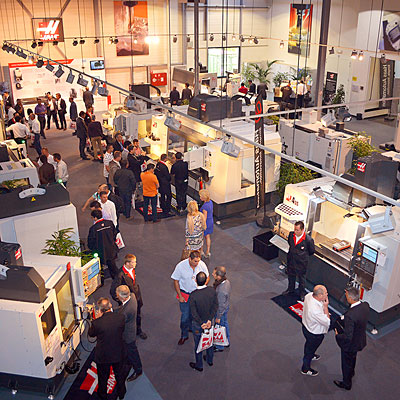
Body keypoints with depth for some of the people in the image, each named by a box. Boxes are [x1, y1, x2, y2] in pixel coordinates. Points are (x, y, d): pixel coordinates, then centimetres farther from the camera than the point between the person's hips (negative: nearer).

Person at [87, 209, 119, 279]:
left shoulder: (93, 228, -23)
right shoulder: (110, 223, -10)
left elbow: (91, 241, -13)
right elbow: (115, 234, 3)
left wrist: (91, 248, 8)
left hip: (100, 251, -4)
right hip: (111, 249, 4)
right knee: (112, 264, 23)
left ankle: (101, 282, 30)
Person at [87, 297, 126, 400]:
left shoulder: (96, 322, -30)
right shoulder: (121, 317, -24)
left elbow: (91, 333, -7)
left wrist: (96, 318, -5)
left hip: (103, 356, -2)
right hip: (118, 353, 2)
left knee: (103, 376, 26)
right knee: (119, 374, 28)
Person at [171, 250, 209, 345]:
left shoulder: (202, 264, -18)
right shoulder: (181, 266, -24)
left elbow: (207, 277, -1)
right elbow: (176, 281, -11)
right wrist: (180, 296, -11)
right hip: (185, 294, -2)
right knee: (185, 316, 4)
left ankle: (191, 327, 48)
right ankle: (184, 335, 24)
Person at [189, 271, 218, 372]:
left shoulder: (193, 295, -29)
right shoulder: (212, 291, -18)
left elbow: (194, 313, -25)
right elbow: (215, 306, -13)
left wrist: (201, 324, -15)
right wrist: (209, 320, -12)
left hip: (198, 323, -4)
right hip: (209, 321, 4)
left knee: (198, 344, 17)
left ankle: (199, 365, 36)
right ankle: (210, 360, 47)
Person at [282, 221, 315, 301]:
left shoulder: (308, 239, -27)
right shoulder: (291, 234, -13)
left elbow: (312, 251, -8)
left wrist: (303, 255, 2)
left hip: (301, 263, -4)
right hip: (291, 261, 4)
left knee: (301, 278, 18)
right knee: (291, 276, 25)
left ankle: (302, 293, 41)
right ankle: (290, 289, 50)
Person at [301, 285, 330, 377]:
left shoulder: (309, 295, -20)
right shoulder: (315, 310, -45)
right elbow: (327, 322, -30)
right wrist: (326, 307, -28)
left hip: (306, 326, 8)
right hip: (314, 334, -8)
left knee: (308, 343, 36)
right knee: (310, 349, 20)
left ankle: (310, 355, 66)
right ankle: (305, 369, 45)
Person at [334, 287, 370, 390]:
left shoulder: (350, 316, -41)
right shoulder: (365, 305, -18)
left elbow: (348, 337, -34)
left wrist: (338, 335, -15)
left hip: (350, 344, -7)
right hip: (360, 340, 7)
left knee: (346, 363, 21)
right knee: (352, 358, 35)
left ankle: (346, 384, 45)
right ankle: (351, 373, 62)